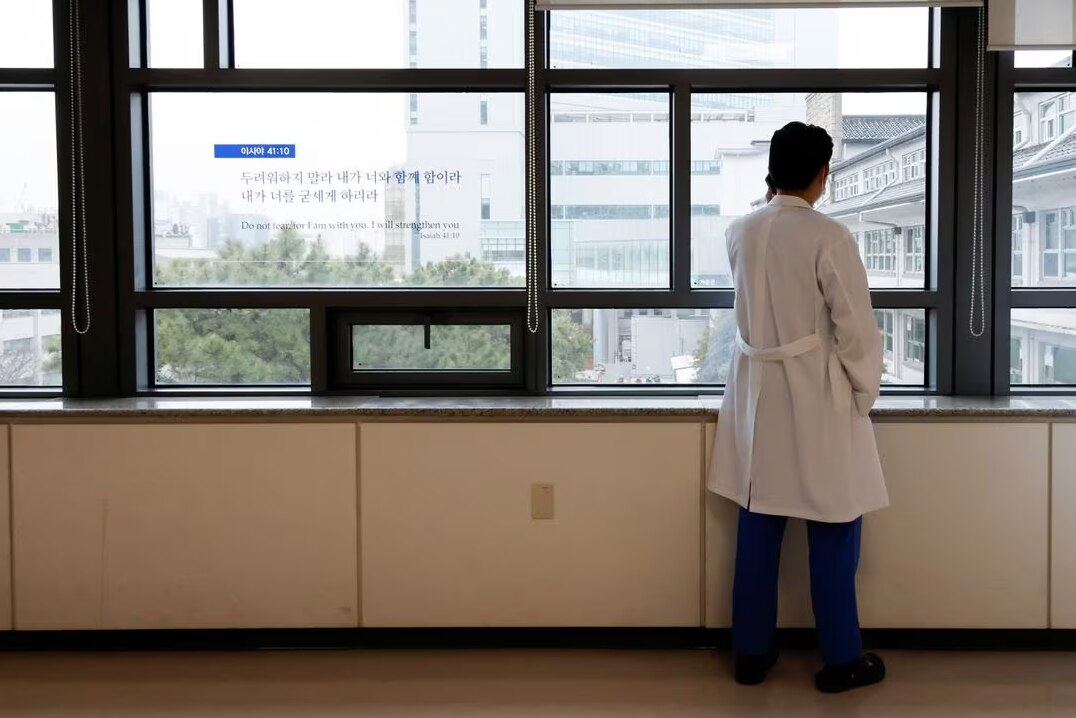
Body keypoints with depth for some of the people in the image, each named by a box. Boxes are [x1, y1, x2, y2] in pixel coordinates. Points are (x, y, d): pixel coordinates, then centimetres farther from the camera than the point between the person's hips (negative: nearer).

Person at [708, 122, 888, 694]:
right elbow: (857, 329, -13)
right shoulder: (829, 237, -16)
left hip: (756, 394, 6)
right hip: (816, 398, -5)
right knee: (833, 530, 6)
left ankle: (751, 651, 19)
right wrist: (864, 392, 1)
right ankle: (840, 659, 15)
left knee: (758, 524, 11)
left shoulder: (738, 233, 1)